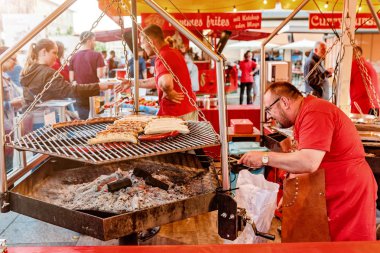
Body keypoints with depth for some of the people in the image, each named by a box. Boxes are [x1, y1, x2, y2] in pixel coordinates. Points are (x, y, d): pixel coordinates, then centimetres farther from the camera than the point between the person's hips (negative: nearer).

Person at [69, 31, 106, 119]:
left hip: (80, 96, 3)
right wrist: (104, 72, 8)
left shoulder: (74, 57, 3)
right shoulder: (97, 55, -7)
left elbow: (71, 79, 1)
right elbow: (100, 75, -13)